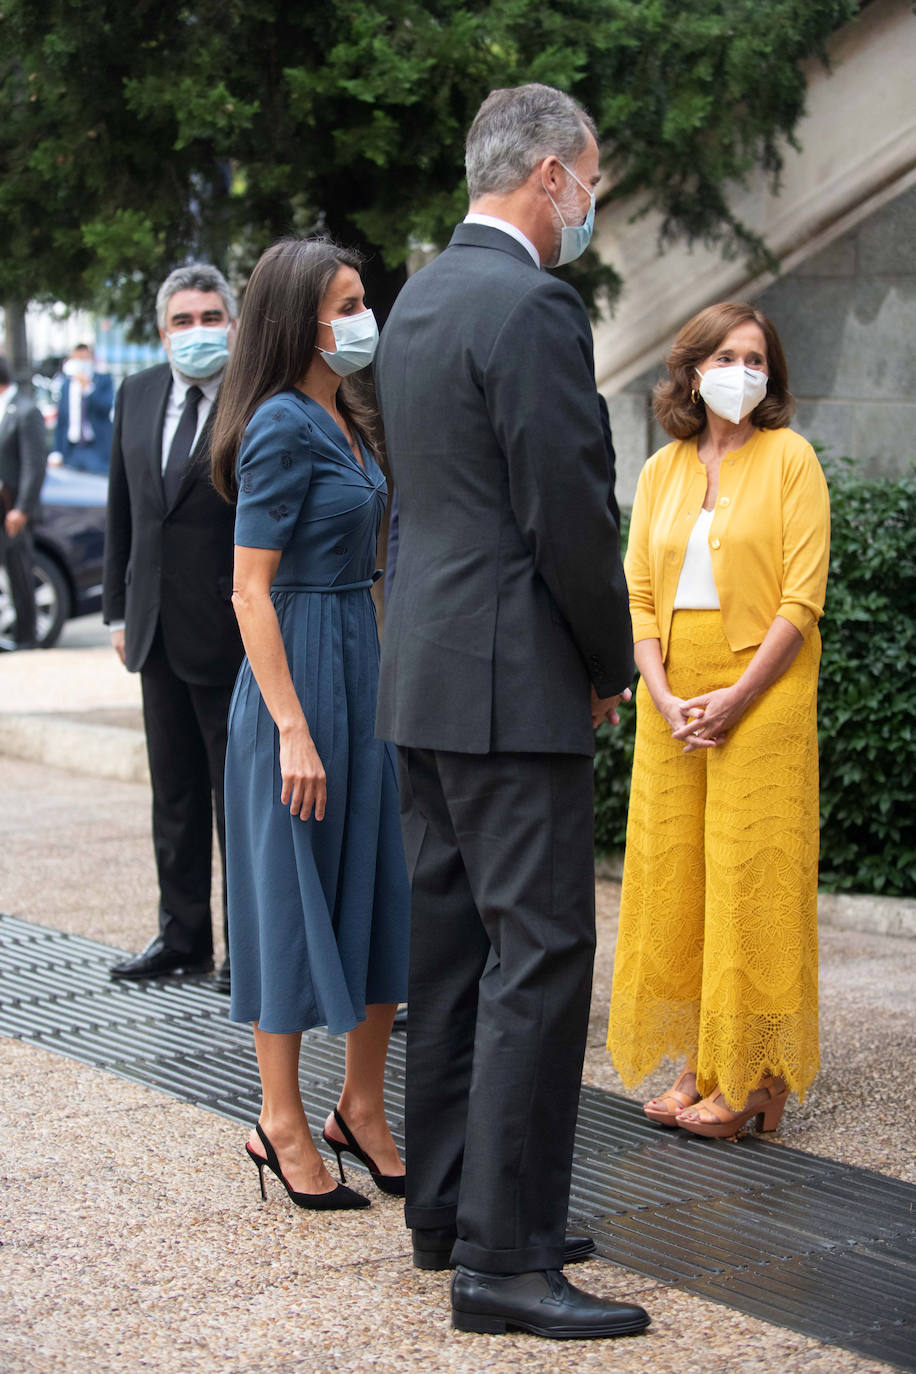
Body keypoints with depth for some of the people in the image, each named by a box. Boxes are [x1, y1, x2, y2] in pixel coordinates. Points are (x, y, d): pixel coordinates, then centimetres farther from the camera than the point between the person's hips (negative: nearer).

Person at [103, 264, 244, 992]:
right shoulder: (137, 395, 8)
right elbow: (122, 511, 14)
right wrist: (120, 610, 12)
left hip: (232, 632, -6)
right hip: (158, 629, 6)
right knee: (175, 793, 15)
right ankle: (183, 934, 27)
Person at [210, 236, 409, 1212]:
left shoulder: (346, 421, 12)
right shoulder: (282, 427, -14)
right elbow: (252, 590, -17)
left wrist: (386, 685, 17)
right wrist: (293, 729, -21)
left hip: (366, 666, 9)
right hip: (300, 676, -9)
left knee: (381, 889, 10)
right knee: (296, 894, 1)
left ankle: (361, 1106, 22)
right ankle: (282, 1124, 14)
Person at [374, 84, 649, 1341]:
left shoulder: (417, 301, 15)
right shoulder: (532, 307, -15)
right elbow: (572, 517, -18)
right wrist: (612, 665, -3)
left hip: (428, 671, 10)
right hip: (512, 682, -10)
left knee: (451, 948, 14)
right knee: (540, 958, -7)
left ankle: (448, 1211, 23)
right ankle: (505, 1258, -4)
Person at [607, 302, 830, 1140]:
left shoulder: (789, 458, -1)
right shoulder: (662, 470, 12)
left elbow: (802, 598, -8)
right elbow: (638, 591, 8)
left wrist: (734, 699, -14)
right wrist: (664, 697, -7)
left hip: (762, 693, -5)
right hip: (671, 701, 5)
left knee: (751, 876, -4)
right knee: (672, 874, 4)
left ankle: (752, 1078, 3)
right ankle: (700, 1070, 12)